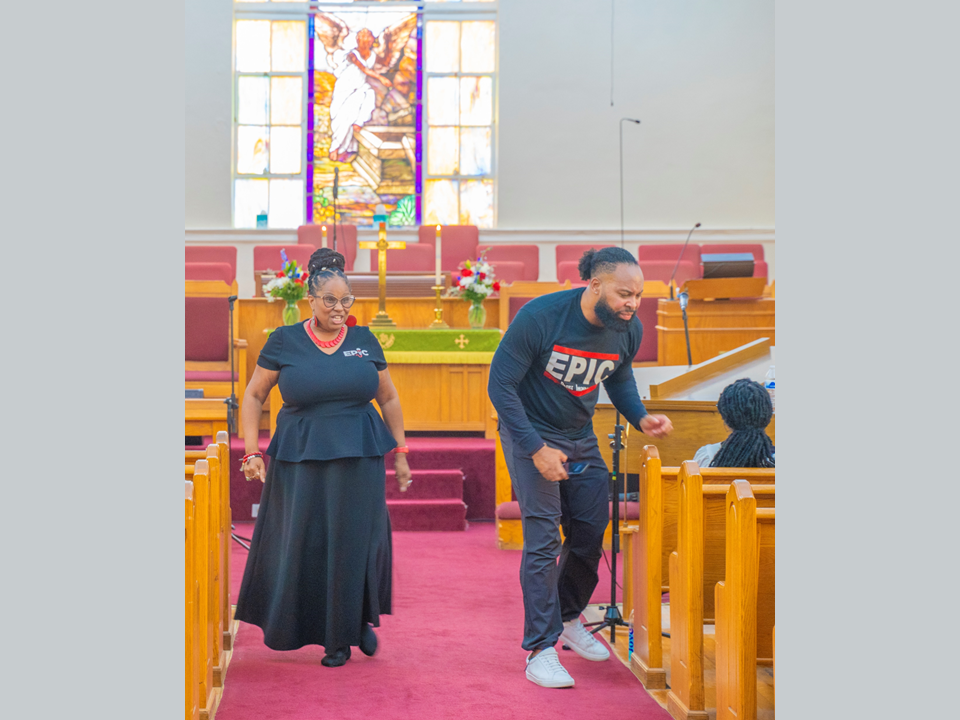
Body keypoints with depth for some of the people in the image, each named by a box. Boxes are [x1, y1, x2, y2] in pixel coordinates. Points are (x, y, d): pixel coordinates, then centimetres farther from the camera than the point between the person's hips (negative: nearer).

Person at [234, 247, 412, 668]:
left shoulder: (364, 341, 6)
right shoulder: (284, 342, 1)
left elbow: (389, 399, 13)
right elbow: (254, 396, 6)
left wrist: (400, 452, 11)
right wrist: (252, 451, -3)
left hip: (358, 459, 1)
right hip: (300, 459, -1)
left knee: (353, 542, 2)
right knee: (298, 544, 2)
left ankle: (349, 629, 20)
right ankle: (287, 626, 22)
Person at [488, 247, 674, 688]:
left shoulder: (629, 329, -8)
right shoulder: (540, 317, -25)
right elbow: (501, 384, -19)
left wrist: (640, 419, -7)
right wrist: (536, 450, -23)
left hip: (582, 438, 6)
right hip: (531, 434, -6)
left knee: (592, 532, 8)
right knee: (544, 539, -12)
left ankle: (568, 619, 32)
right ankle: (541, 649, -5)